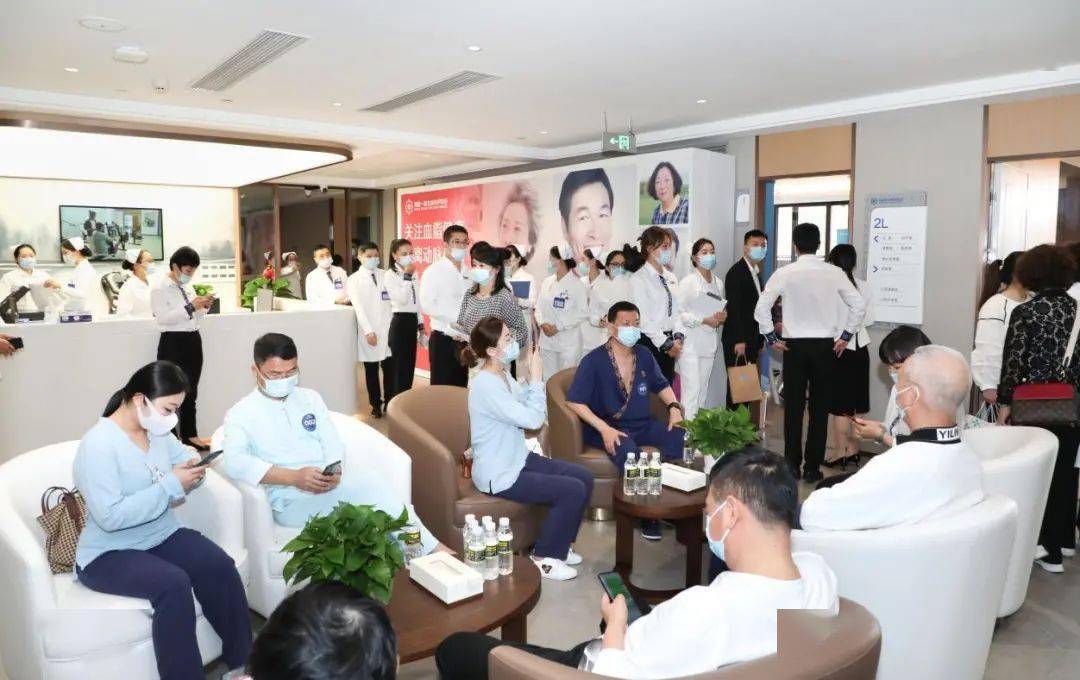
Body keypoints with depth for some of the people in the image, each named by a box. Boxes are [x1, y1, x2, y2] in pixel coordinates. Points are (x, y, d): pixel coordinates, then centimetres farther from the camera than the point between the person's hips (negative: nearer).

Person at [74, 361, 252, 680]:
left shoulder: (159, 432, 2)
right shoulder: (98, 445, -20)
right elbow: (110, 517, -28)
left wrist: (194, 470, -9)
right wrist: (171, 485, -27)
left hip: (162, 536, 6)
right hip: (109, 554, -6)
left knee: (221, 567, -20)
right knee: (173, 583, -33)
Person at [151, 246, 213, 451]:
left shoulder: (188, 286, 13)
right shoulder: (159, 286, -7)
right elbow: (163, 317, -19)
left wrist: (204, 306, 1)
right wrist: (191, 306, -22)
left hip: (193, 341, 7)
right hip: (173, 343, -7)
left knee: (191, 390, 13)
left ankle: (190, 434, 22)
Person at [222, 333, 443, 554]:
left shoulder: (310, 398, 18)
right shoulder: (240, 414, 4)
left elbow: (333, 445, 10)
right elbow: (235, 463, -14)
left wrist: (334, 473, -14)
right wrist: (295, 477, -24)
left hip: (330, 484, 4)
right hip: (288, 497, -4)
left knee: (366, 481, -30)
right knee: (366, 488, -29)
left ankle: (428, 552, -28)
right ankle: (427, 549, -22)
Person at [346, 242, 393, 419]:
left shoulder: (385, 275, 10)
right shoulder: (354, 280, 2)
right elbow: (358, 307, -5)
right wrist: (368, 331, -14)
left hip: (388, 329, 2)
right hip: (369, 331, -2)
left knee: (390, 368, 2)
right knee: (371, 370, 6)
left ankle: (390, 402, 18)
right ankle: (376, 404, 19)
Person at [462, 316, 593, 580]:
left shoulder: (504, 374, 5)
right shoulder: (485, 385, -25)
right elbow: (532, 420, -26)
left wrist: (531, 380, -2)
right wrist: (536, 378, -17)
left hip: (518, 458, 10)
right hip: (500, 475, -10)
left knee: (584, 477, 5)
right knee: (573, 490, -16)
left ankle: (558, 545, 21)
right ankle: (543, 558, 4)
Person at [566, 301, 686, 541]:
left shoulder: (644, 355, 8)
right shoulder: (594, 361, -9)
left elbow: (661, 385, 24)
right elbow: (574, 402, -14)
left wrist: (674, 406, 3)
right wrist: (604, 428, -25)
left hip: (643, 424, 5)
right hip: (608, 427, -5)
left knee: (680, 436, -23)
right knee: (627, 451, -37)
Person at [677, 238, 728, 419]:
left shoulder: (718, 283, 13)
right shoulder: (688, 282, -6)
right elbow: (678, 313, -12)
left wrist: (723, 317, 1)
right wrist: (704, 320, -17)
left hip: (709, 343, 6)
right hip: (691, 342, -6)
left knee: (703, 390, 9)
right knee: (692, 389, -12)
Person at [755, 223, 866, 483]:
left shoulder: (785, 273, -5)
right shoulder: (834, 273, -2)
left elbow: (761, 307, -9)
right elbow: (859, 305, -2)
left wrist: (772, 338, 1)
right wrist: (845, 336, 7)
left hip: (794, 345, -1)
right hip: (825, 345, 1)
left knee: (793, 405, 7)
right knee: (820, 407, 7)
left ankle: (792, 465, 11)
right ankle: (813, 467, 10)